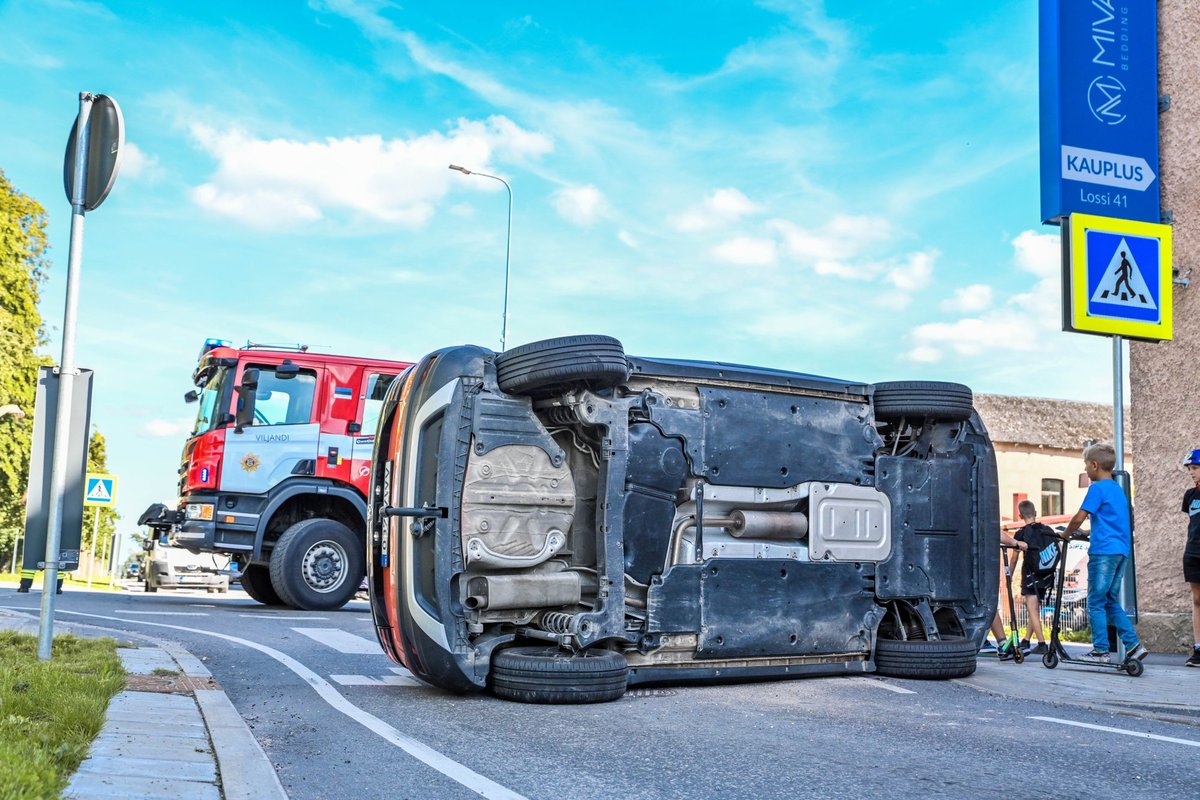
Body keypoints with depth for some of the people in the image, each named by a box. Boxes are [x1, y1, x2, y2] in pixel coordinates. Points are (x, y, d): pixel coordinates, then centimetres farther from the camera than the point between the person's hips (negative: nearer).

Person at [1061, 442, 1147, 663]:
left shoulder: (1098, 488, -9)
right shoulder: (1118, 489, 18)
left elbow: (1079, 518, -14)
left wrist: (1066, 534, 2)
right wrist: (1088, 533, 22)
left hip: (1103, 551, -8)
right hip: (1121, 551, 8)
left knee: (1096, 603, -2)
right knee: (1111, 601, 13)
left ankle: (1100, 651, -2)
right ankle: (1133, 645, 7)